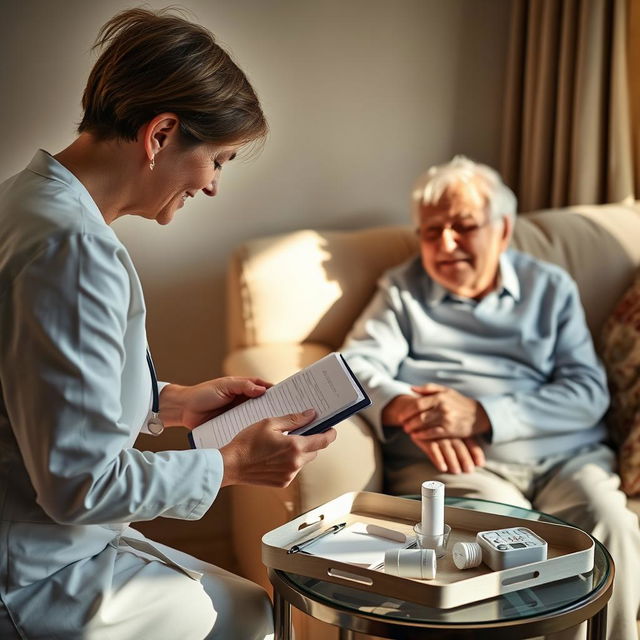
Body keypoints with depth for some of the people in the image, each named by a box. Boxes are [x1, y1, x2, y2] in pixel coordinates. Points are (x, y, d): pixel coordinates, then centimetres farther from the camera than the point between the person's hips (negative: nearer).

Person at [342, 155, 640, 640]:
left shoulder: (550, 287, 16)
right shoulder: (403, 290, 17)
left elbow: (589, 391, 2)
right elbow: (356, 365, 2)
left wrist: (480, 414, -14)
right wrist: (409, 410, -21)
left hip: (564, 454, 2)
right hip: (451, 460, -1)